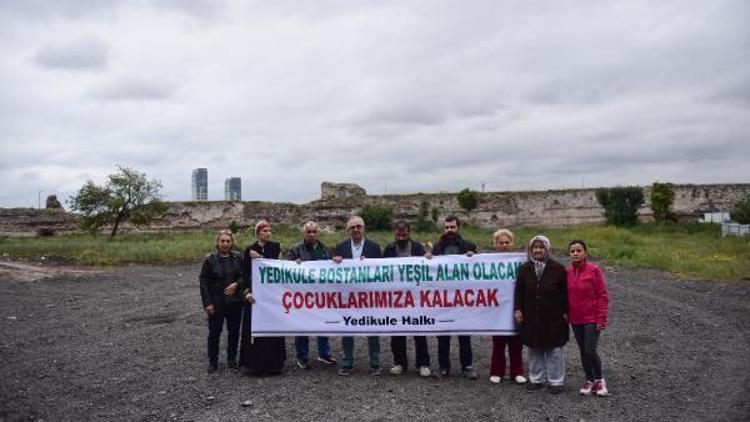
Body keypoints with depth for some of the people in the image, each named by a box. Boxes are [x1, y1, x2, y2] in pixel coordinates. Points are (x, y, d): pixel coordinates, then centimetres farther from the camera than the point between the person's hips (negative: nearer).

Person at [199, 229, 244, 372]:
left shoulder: (238, 257, 1)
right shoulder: (210, 259, -5)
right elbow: (203, 282, -5)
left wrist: (236, 284, -15)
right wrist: (207, 303, -10)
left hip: (234, 302, 2)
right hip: (216, 303, -2)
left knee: (234, 331, 10)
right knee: (214, 332, 6)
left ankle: (232, 359, 26)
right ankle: (213, 362, 20)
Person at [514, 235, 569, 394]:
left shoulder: (558, 268, -4)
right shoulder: (524, 269, 4)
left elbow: (564, 292, -2)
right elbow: (519, 291, 6)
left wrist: (565, 311, -5)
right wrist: (518, 309, -1)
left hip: (553, 318, -3)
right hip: (531, 317, 3)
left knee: (554, 350, 4)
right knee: (534, 349, 11)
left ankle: (556, 381, 16)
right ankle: (536, 379, 23)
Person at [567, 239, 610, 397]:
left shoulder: (594, 269, -11)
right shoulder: (568, 272, 1)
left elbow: (603, 295, -10)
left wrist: (602, 318, -13)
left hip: (592, 318, -5)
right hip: (575, 319, 5)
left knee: (590, 351, -7)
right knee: (583, 351, 12)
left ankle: (599, 380, 16)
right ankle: (590, 380, 27)